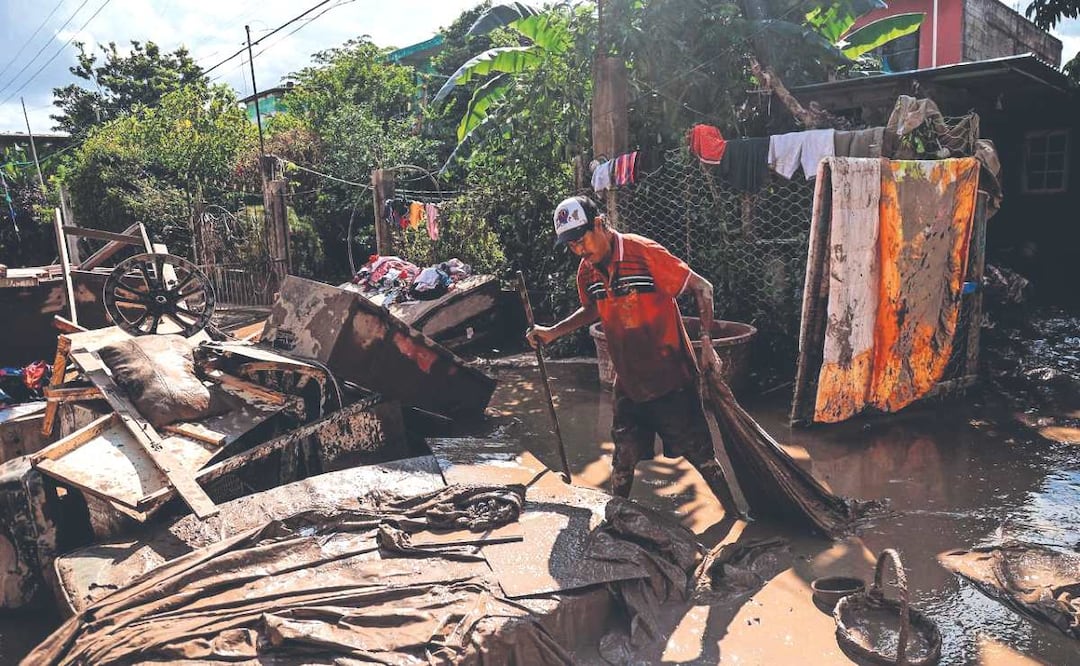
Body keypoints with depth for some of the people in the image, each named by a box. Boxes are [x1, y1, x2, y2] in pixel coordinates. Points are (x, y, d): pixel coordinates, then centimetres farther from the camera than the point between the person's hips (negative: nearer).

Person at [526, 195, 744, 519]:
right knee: (623, 459, 13)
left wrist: (706, 341, -22)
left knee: (700, 454, 6)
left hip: (671, 377, -5)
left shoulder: (644, 252, -19)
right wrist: (553, 332, 8)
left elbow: (702, 288, -13)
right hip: (628, 381, 5)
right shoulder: (586, 271, 0)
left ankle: (735, 514, 27)